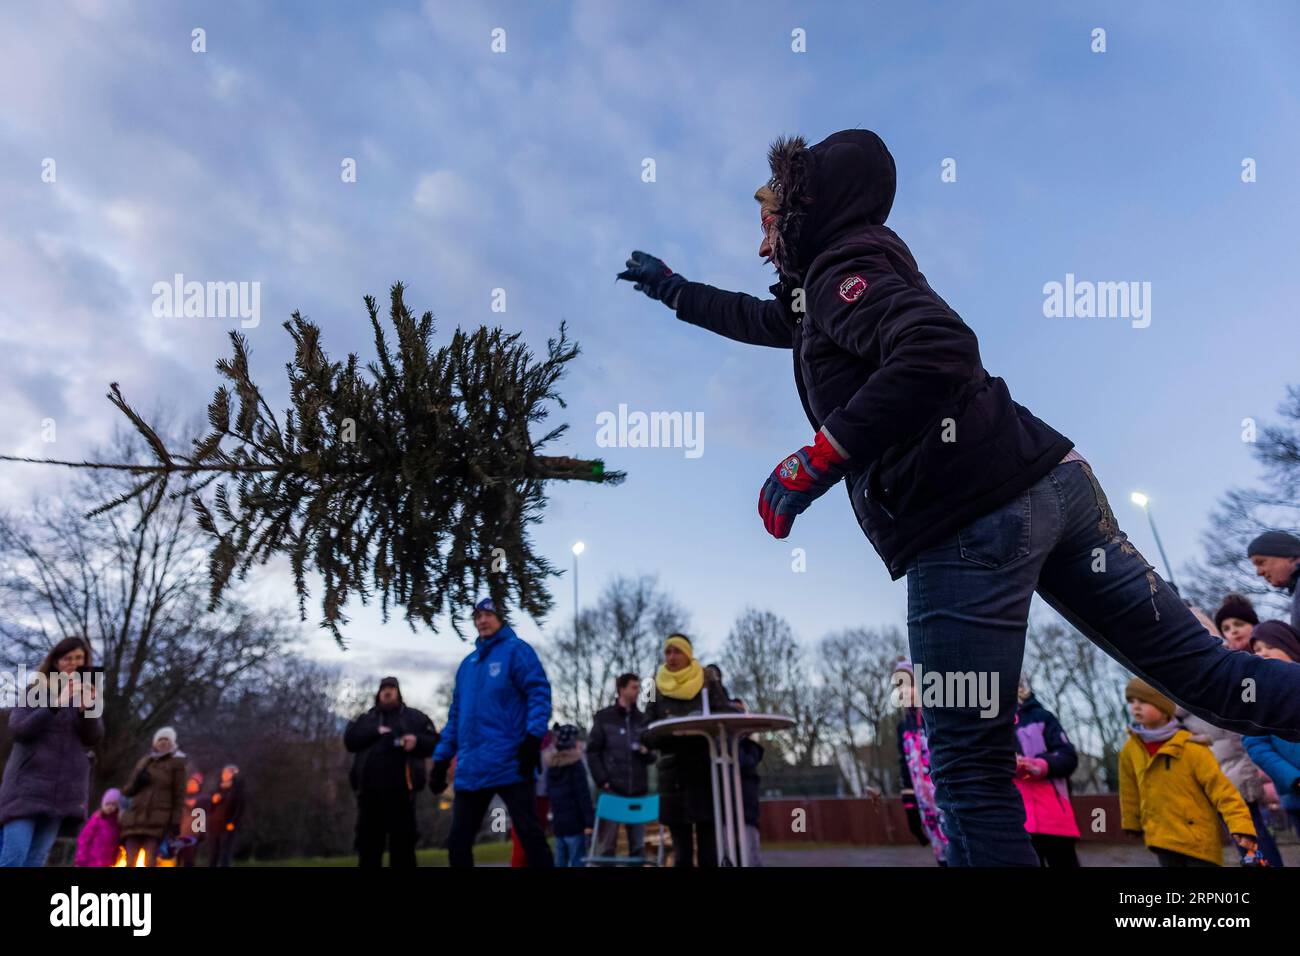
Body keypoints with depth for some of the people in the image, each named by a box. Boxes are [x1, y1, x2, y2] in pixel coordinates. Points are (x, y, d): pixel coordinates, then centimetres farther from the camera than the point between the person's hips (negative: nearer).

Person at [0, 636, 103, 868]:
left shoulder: (89, 695, 10)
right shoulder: (35, 691, 3)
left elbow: (94, 738, 1)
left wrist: (87, 708, -18)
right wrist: (57, 703, -22)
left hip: (63, 788, 3)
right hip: (27, 783, -3)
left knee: (36, 860, 2)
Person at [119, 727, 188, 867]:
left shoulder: (176, 762, 6)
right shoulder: (143, 761, 20)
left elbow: (179, 795, 0)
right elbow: (126, 790, 21)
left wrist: (176, 821, -9)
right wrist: (136, 783, -3)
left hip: (158, 819, -5)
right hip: (134, 817, 5)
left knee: (150, 863, -13)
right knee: (130, 863, 0)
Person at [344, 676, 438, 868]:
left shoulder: (414, 717, 15)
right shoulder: (365, 719, 21)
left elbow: (433, 741, 6)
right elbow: (349, 739, 4)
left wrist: (417, 740, -15)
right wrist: (376, 731, -9)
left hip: (401, 790, -2)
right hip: (369, 790, 2)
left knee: (403, 843, -2)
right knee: (368, 843, 6)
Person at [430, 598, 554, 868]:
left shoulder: (517, 650, 1)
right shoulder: (467, 664, 22)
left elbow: (539, 693, -10)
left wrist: (533, 737, -22)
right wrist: (442, 758, 17)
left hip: (510, 765, -7)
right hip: (472, 769, 7)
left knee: (530, 834, -4)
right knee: (458, 841, 9)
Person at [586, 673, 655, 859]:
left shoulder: (643, 719, 14)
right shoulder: (603, 717, 4)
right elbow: (592, 752, -1)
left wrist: (647, 752, -4)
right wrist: (602, 780, -10)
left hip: (639, 790, 4)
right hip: (611, 790, -3)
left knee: (638, 846, 7)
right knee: (606, 845, -1)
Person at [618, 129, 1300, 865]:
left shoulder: (843, 265, -2)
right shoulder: (831, 279, 25)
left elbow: (937, 354, -22)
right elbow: (763, 320, 43)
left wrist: (814, 462, -19)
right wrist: (673, 289, 54)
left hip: (967, 522, -10)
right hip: (1049, 478, 10)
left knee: (972, 768, 0)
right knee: (1207, 673, 10)